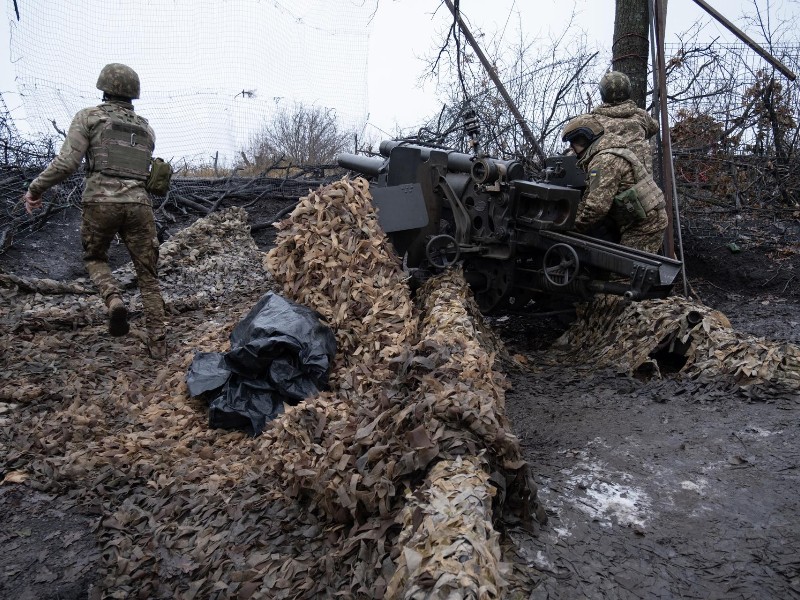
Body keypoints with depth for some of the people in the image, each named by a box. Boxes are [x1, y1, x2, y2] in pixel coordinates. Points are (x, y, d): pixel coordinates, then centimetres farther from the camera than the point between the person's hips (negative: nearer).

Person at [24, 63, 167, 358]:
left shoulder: (89, 116, 6)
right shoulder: (146, 128, 18)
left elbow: (66, 162, -5)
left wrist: (35, 188, 5)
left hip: (100, 201, -2)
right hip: (138, 204, 2)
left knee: (94, 258, 23)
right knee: (147, 275, 10)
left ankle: (114, 300, -6)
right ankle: (157, 342, 6)